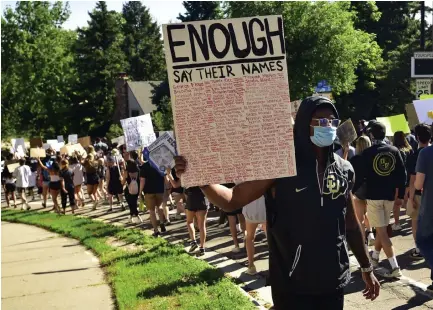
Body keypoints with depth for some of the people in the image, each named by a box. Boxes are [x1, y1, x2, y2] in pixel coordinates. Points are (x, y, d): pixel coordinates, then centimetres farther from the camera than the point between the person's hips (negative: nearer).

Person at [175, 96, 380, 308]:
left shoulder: (344, 169, 3)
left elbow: (351, 223, 14)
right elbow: (233, 200, -12)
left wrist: (366, 268, 18)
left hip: (333, 281, 4)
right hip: (292, 284, -4)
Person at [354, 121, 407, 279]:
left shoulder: (368, 152, -10)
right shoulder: (394, 151, 1)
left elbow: (361, 175, -10)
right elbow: (402, 174, 2)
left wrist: (352, 191, 4)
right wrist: (401, 193, 11)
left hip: (373, 196, -4)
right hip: (389, 195, 5)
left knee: (382, 231, -3)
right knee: (382, 228, 20)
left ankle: (395, 267, -10)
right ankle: (375, 257, 37)